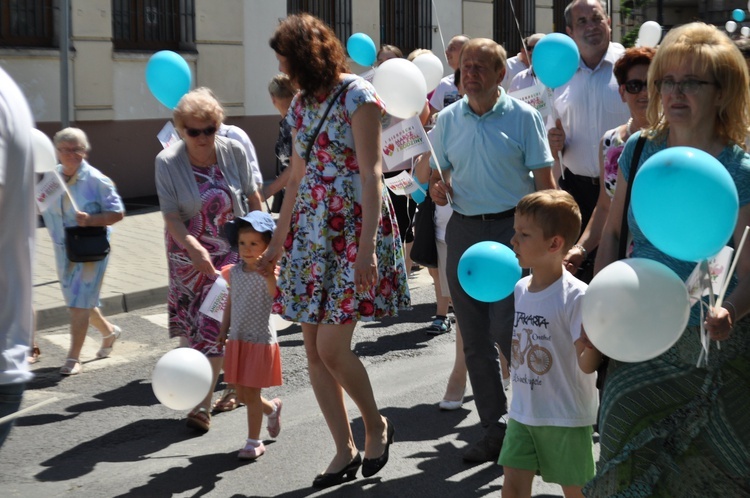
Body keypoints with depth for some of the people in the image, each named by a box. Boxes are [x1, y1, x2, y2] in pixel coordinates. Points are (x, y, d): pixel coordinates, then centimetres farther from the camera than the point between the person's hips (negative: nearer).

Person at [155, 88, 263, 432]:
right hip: (189, 252, 0)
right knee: (191, 322, 8)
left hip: (231, 249, 0)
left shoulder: (233, 152, -8)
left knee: (218, 322, -9)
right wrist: (193, 247, -32)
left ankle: (203, 404, -8)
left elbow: (252, 196, 3)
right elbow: (171, 216, -17)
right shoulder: (168, 162, -13)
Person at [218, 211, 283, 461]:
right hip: (237, 341, 6)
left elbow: (275, 292, -35)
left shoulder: (268, 273, -14)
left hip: (260, 341, -6)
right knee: (242, 393, 14)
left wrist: (270, 274, -52)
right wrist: (223, 331, 14)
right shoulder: (234, 272, 3)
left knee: (250, 393, 0)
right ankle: (272, 408, 43)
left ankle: (254, 441, 15)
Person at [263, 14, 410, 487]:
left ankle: (377, 426, 15)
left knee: (332, 348, -11)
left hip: (354, 227, -7)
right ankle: (345, 450, 16)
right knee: (314, 351, 4)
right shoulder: (301, 103, 12)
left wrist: (367, 245, -22)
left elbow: (371, 173, -15)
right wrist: (279, 240, 18)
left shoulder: (357, 96, -10)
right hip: (311, 230, 8)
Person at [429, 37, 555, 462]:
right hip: (464, 231, 5)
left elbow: (544, 181, -4)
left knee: (506, 331, -12)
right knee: (475, 339, 7)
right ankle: (495, 430, 17)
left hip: (512, 226, -4)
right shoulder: (448, 119, 8)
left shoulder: (523, 116, -3)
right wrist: (437, 187, -7)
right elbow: (438, 172, 17)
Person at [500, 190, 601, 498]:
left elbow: (586, 365, -22)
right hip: (523, 412, 6)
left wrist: (591, 347, -45)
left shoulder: (576, 296, -20)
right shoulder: (521, 289, 1)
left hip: (567, 417, -6)